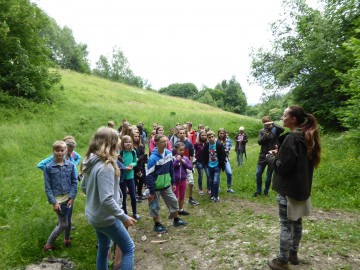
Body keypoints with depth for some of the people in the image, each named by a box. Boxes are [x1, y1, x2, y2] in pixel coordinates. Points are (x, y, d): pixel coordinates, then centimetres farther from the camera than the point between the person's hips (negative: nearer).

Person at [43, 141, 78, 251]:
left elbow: (74, 182, 1)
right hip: (58, 199, -3)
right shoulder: (48, 167, -9)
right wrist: (53, 202, -12)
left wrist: (72, 197, -7)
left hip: (69, 198, 3)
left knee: (69, 221, 16)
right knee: (63, 224, 0)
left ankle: (67, 240, 40)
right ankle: (48, 244, 21)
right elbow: (47, 187, -7)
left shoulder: (70, 165, -3)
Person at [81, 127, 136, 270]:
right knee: (129, 248, 6)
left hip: (94, 215, 9)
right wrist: (124, 217, -22)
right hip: (106, 217, -9)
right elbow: (107, 200, -31)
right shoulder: (106, 167, -29)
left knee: (103, 247, 24)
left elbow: (84, 187, 12)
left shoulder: (91, 162, 0)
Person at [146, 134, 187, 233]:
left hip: (166, 185, 6)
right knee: (155, 206, 8)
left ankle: (176, 220, 36)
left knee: (173, 201, 16)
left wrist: (173, 182, 11)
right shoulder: (153, 158, -24)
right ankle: (157, 225, 29)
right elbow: (149, 176, -20)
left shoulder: (169, 153, -4)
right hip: (155, 187, -6)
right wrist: (151, 192, -18)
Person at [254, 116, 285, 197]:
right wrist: (265, 134, -18)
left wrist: (273, 124, -27)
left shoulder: (275, 130, -3)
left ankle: (266, 191, 23)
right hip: (263, 155, 2)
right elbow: (259, 142, -6)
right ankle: (258, 191, 17)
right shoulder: (262, 131, 4)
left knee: (269, 175, 6)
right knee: (258, 173, 1)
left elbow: (282, 129, -25)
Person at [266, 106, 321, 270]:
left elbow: (283, 167, -22)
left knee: (286, 225, 2)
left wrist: (271, 158, -5)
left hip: (289, 189, -9)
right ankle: (293, 253, 35)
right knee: (296, 222, 19)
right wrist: (280, 154, 8)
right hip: (302, 188, 9)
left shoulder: (291, 138, -21)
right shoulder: (307, 137, 7)